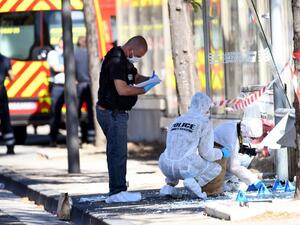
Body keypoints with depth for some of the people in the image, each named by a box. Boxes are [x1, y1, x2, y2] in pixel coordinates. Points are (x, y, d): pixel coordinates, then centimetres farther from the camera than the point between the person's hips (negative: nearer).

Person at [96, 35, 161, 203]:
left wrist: (150, 79, 5)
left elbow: (136, 76, 25)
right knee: (118, 152, -9)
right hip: (112, 114, -11)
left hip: (117, 113, 11)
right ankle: (118, 192, -8)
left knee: (116, 152, 12)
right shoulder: (116, 61, -20)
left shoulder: (125, 60, 13)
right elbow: (122, 89, -28)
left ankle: (116, 191, 16)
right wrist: (143, 90, -16)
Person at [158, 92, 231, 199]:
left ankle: (170, 185, 13)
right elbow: (206, 153, 1)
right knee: (216, 168, 20)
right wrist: (221, 153, 21)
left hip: (166, 168, 6)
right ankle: (194, 181, -9)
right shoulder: (205, 122, 4)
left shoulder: (177, 121, 23)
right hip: (185, 168, -6)